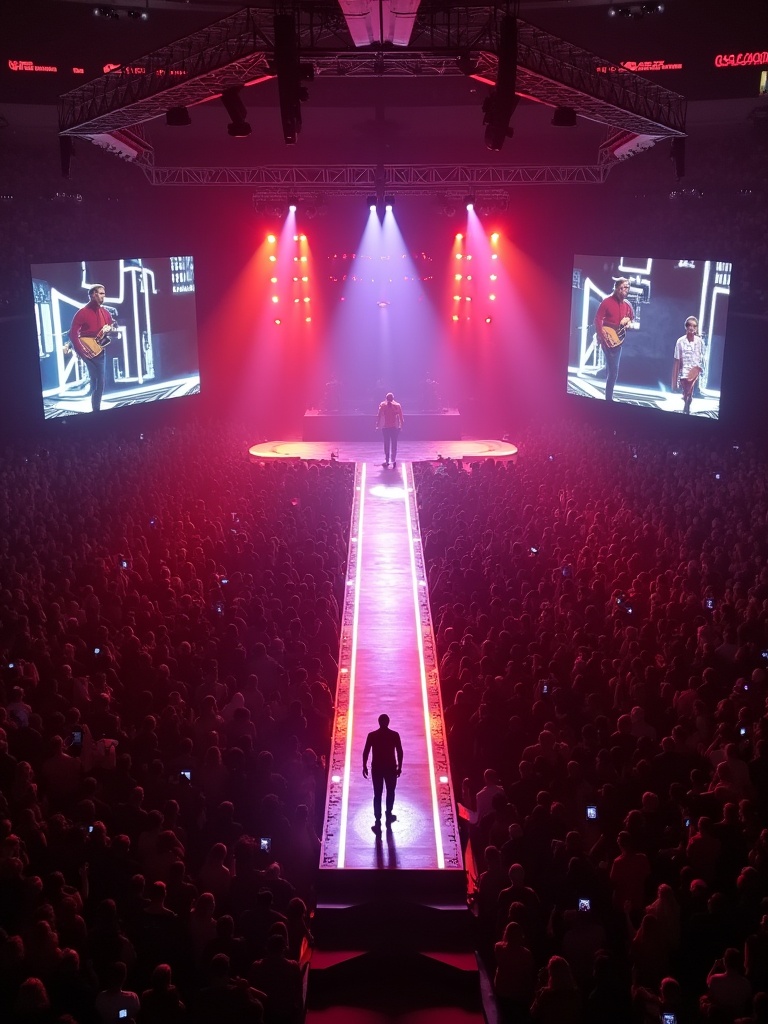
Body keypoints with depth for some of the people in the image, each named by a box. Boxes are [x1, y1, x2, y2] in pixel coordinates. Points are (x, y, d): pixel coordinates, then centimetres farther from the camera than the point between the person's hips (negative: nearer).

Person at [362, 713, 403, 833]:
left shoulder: (372, 735, -5)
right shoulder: (395, 735, -6)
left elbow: (366, 752, -4)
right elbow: (399, 752, -5)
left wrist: (364, 766, 5)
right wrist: (399, 766, 3)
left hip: (376, 768, 0)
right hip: (391, 768, 0)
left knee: (377, 794, 3)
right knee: (390, 792, 21)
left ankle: (378, 822, -3)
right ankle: (389, 815, 30)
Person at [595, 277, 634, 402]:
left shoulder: (627, 305, 9)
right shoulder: (607, 301, -10)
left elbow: (632, 318, 23)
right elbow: (598, 319, -13)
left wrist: (629, 323, -2)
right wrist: (603, 336, -21)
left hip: (618, 339, 7)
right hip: (608, 339, -7)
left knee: (613, 370, 13)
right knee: (613, 370, -13)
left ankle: (609, 397, 23)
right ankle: (609, 398, -4)